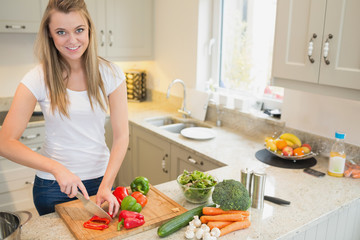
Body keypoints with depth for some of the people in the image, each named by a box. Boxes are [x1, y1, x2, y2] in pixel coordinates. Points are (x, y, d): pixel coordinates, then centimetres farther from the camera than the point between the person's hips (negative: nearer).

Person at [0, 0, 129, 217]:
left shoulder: (110, 74, -9)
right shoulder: (39, 79, -12)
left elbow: (121, 136, -10)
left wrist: (106, 185, -20)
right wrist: (56, 167, -27)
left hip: (101, 178, 1)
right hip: (53, 186, -1)